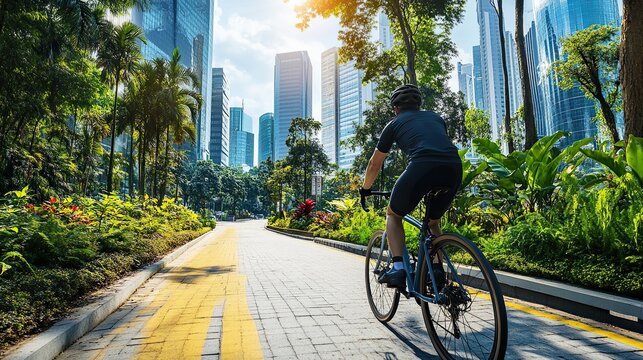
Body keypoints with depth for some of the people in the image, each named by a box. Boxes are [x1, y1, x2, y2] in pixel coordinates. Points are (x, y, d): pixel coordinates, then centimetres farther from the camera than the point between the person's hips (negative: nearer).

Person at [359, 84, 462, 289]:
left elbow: (375, 164, 28)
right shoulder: (435, 117, 32)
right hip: (454, 168, 5)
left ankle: (398, 268, 6)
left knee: (393, 215, 19)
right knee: (433, 221, 28)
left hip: (422, 167, -4)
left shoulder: (394, 124, 22)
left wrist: (365, 189, 44)